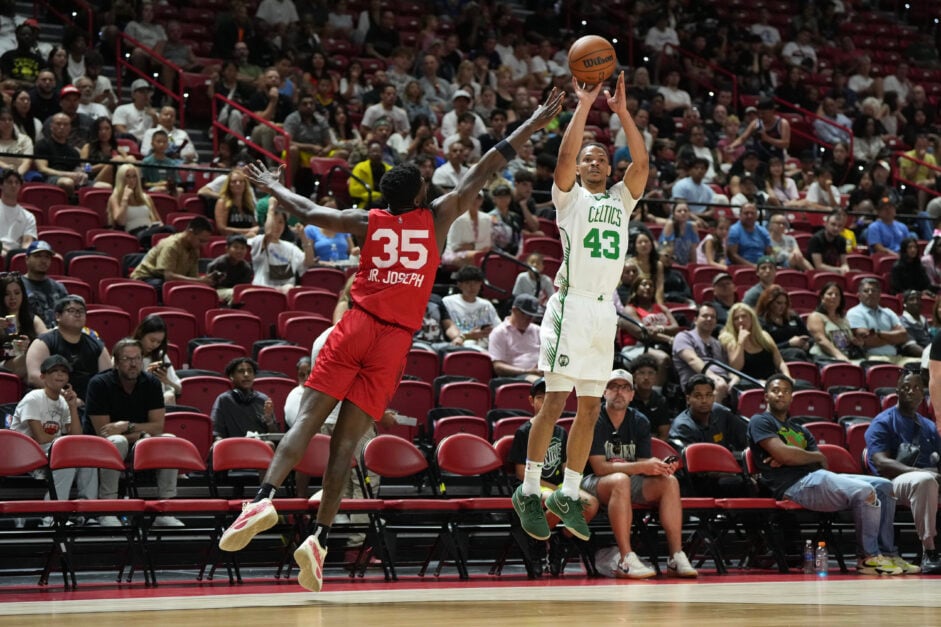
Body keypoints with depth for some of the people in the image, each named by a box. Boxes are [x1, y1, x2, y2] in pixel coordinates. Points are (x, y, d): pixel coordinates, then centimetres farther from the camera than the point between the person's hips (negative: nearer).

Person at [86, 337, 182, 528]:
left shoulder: (152, 383, 0)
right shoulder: (99, 384, -11)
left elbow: (158, 426, -5)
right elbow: (103, 431, -15)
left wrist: (127, 427, -19)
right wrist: (139, 433, -14)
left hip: (140, 447, 4)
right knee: (118, 442, -38)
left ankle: (165, 510, -20)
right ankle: (106, 511, -33)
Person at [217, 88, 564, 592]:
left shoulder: (368, 222, 11)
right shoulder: (437, 218, 8)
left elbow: (309, 212, 20)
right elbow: (482, 174, 13)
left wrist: (272, 186, 38)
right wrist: (533, 125, 18)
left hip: (356, 327, 0)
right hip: (396, 341, 0)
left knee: (308, 419, -5)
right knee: (346, 440, -1)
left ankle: (265, 497, -27)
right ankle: (320, 538, -9)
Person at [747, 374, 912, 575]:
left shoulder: (798, 430, 30)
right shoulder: (760, 421, 6)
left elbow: (823, 463, 15)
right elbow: (783, 454, -11)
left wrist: (793, 457, -6)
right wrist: (816, 456, 6)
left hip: (819, 477, 9)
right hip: (795, 485, -9)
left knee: (884, 486, 2)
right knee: (864, 492, -25)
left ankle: (886, 553, 1)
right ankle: (868, 558, -15)